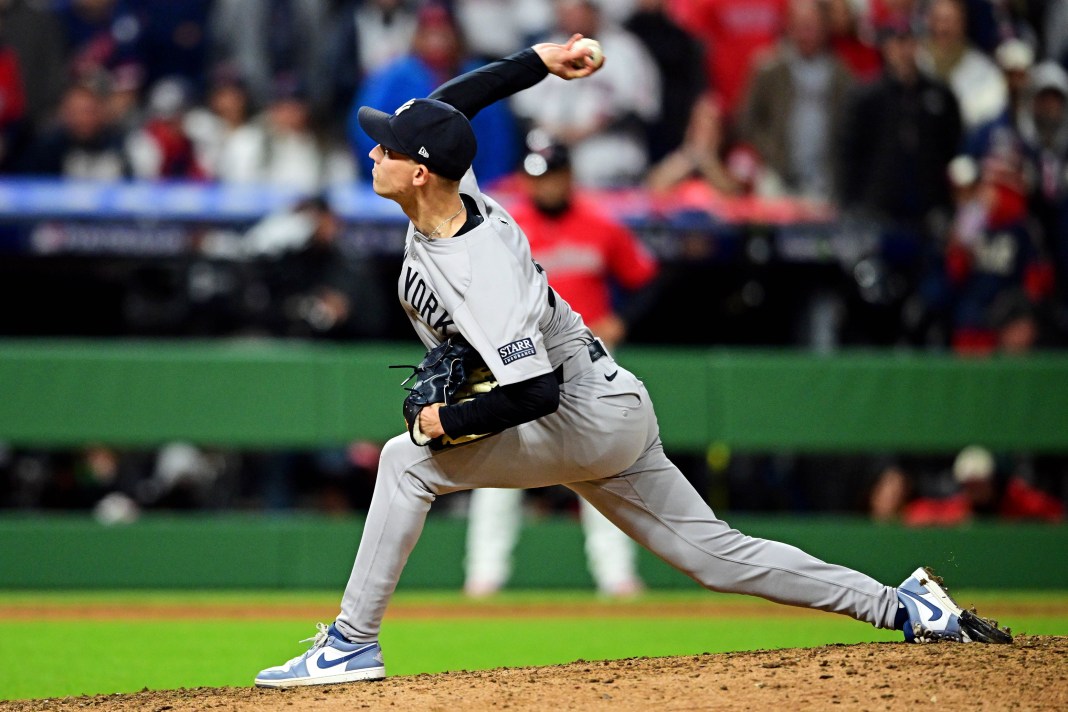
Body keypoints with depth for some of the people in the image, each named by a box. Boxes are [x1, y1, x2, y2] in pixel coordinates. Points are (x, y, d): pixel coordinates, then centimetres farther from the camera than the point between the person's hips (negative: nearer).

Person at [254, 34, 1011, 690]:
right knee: (714, 553, 10)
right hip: (607, 416, 10)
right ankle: (903, 605, 10)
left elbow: (533, 395, -35)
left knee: (408, 461, -15)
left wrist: (445, 420, -22)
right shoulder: (450, 190, -5)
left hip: (591, 421, -10)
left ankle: (352, 643, -10)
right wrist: (539, 61, 3)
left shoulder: (483, 273, -30)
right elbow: (449, 103, 13)